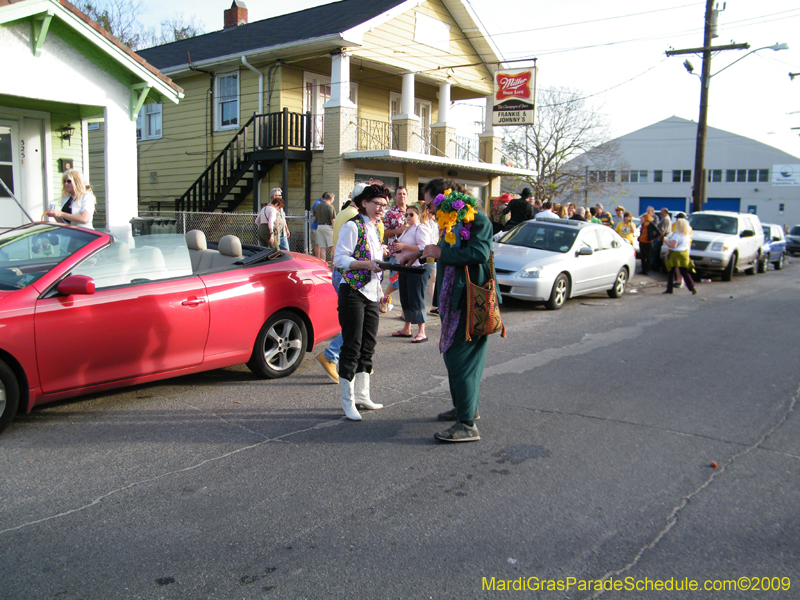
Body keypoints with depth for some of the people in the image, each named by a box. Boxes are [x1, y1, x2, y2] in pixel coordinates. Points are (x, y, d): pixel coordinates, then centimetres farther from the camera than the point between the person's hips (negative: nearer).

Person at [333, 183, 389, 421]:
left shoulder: (375, 228, 16)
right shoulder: (352, 227, -9)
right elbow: (340, 259, -15)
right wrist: (367, 264, -25)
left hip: (371, 294, 8)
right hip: (353, 292, -8)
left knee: (368, 345, 11)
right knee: (352, 347, -4)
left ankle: (362, 395, 21)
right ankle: (348, 401, 4)